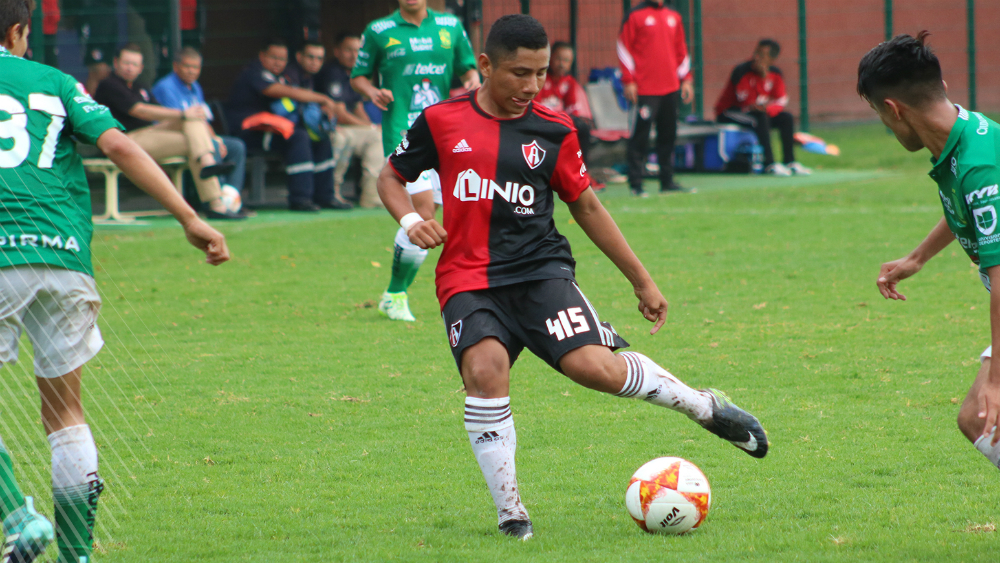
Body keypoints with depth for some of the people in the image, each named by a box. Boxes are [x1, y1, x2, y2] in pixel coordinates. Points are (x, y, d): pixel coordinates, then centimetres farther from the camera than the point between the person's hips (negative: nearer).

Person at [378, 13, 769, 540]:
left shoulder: (553, 131, 7)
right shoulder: (442, 122, 3)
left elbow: (586, 206, 17)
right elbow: (390, 176, 16)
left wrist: (642, 280, 19)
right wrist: (410, 220, -6)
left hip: (540, 269, 0)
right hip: (469, 279, 0)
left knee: (593, 365, -22)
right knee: (485, 371, -28)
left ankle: (707, 407, 3)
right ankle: (510, 514, -13)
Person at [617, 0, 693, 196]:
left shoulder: (673, 17, 15)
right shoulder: (635, 16, -2)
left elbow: (681, 50, 21)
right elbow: (624, 49, -4)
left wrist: (685, 79, 14)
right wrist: (629, 81, -10)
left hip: (670, 88, 6)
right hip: (644, 90, -6)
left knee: (668, 134, 6)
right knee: (640, 135, -7)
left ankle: (667, 181, 13)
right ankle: (636, 183, -4)